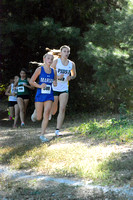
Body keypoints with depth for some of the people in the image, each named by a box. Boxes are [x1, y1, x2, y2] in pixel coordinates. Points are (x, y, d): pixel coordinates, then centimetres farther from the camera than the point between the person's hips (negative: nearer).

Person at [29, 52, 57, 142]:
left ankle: (42, 135, -7)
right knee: (39, 118, 3)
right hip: (40, 95, -2)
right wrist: (39, 86, -15)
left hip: (49, 96, 2)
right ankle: (35, 112, 42)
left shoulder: (53, 71, 6)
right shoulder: (40, 69, -3)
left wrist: (55, 83, -4)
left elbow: (55, 81, 20)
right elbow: (31, 81, 1)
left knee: (46, 114, -16)